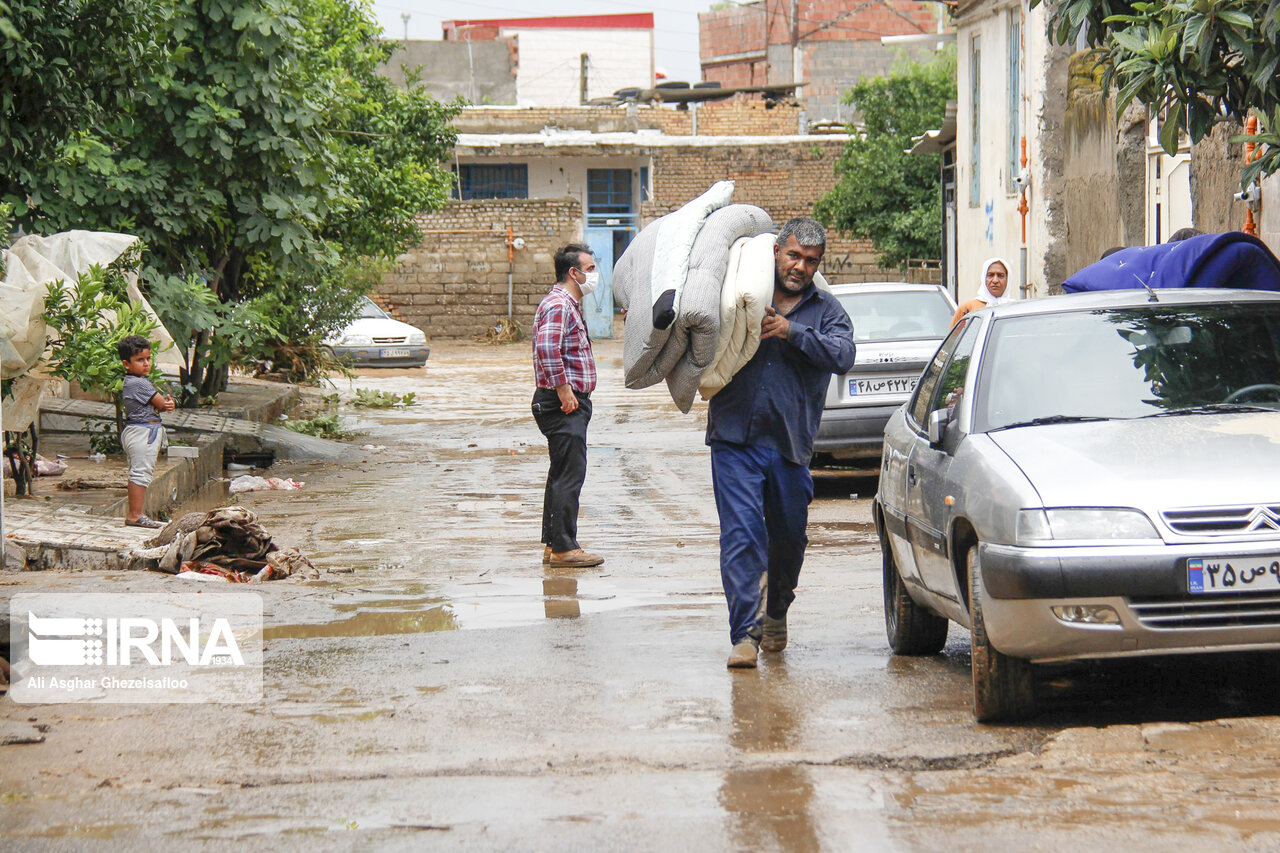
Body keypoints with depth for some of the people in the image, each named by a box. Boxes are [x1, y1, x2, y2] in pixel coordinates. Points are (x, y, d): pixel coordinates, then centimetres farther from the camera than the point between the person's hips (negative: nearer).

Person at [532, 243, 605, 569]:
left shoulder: (569, 305, 20)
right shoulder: (558, 305, -14)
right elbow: (547, 347, -30)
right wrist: (563, 389, -25)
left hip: (571, 403, 11)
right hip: (563, 404, -11)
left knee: (561, 475, 13)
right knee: (570, 475, -10)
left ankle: (552, 545, 18)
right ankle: (563, 548, -8)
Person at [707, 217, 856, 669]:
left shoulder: (826, 310, 9)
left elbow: (843, 355, -9)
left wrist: (792, 331, -18)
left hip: (790, 444, 1)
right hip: (736, 439, -1)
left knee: (789, 538, 12)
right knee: (741, 535, -11)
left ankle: (776, 614, 37)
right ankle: (745, 632, -11)